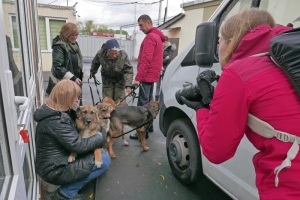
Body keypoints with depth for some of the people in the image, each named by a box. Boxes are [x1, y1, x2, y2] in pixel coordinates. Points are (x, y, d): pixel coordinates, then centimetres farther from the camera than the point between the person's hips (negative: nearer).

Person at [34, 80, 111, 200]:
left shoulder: (55, 112, 5)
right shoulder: (55, 119, -27)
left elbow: (73, 131, 14)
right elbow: (78, 146, -27)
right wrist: (99, 137, -11)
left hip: (58, 160, 10)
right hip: (55, 170, -10)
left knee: (100, 153, 10)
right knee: (104, 160, -12)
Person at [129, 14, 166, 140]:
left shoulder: (150, 37, -14)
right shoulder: (156, 36, 18)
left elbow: (145, 60, -23)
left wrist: (138, 77, -25)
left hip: (147, 75, -11)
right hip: (152, 75, 11)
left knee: (143, 104, -8)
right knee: (149, 100, 16)